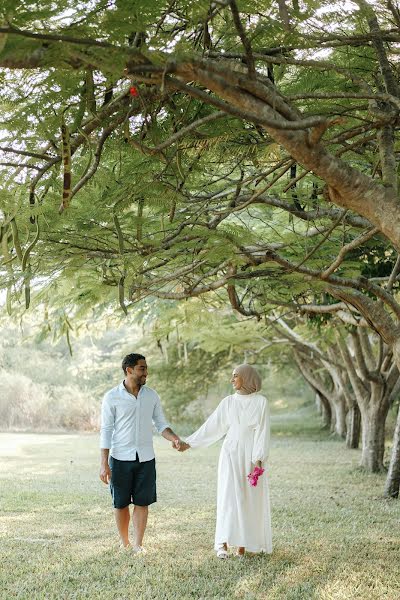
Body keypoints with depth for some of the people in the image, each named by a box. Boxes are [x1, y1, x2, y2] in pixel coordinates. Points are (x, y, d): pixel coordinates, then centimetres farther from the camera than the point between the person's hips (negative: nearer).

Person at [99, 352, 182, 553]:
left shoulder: (152, 396, 5)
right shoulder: (112, 397, -6)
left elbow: (161, 424, 9)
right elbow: (106, 431, -5)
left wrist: (174, 438, -12)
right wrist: (104, 463, -10)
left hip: (145, 458, 3)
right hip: (120, 459, -2)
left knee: (142, 502, 3)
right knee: (121, 503, 6)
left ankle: (138, 544, 12)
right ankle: (124, 543, 21)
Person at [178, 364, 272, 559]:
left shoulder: (261, 402, -3)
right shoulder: (228, 402, 6)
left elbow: (262, 432, -8)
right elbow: (211, 426, 8)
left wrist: (258, 460, -16)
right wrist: (189, 443, 4)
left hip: (252, 456, -1)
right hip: (231, 454, 2)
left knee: (249, 499, 2)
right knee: (229, 497, -11)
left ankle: (242, 543, 12)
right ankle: (223, 544, -15)